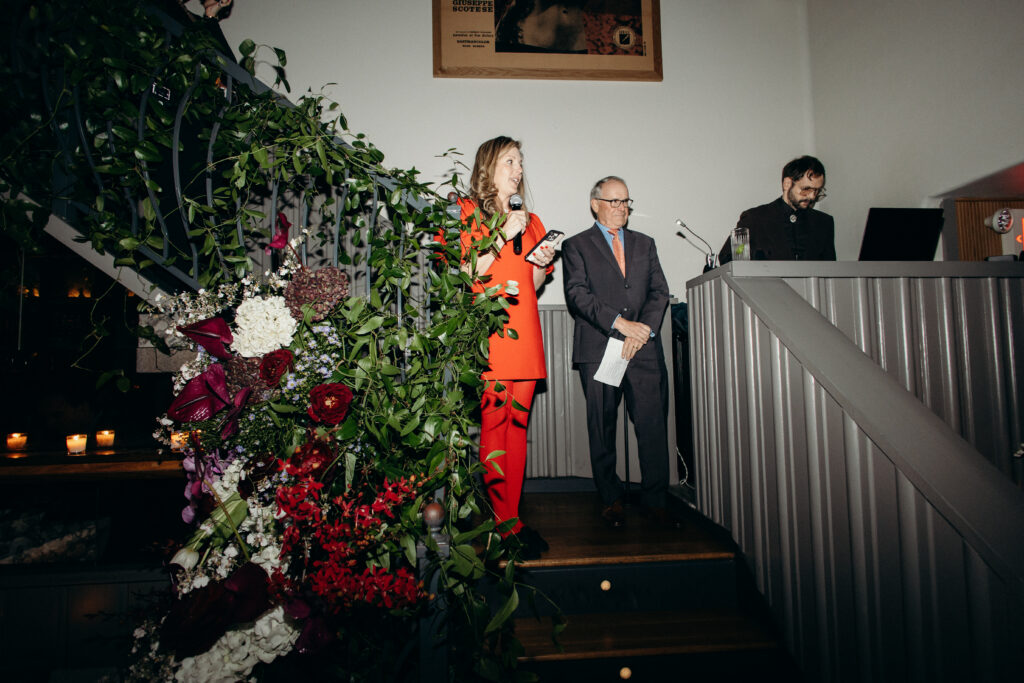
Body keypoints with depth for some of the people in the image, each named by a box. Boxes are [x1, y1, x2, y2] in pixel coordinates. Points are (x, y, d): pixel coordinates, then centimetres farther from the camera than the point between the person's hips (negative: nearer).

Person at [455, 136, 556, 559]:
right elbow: (464, 274, -7)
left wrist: (543, 264, 6)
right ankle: (505, 525, -1)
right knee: (494, 425, -8)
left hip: (525, 333, 6)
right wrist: (504, 236, -9)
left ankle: (511, 517, 11)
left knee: (518, 425, 4)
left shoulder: (530, 220, 23)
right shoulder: (466, 212, 6)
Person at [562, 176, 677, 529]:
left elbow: (659, 291, 11)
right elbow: (578, 294, -5)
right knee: (602, 430, 3)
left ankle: (655, 500, 11)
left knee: (653, 426, -1)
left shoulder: (645, 244, 21)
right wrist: (619, 323, -15)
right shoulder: (576, 246, 9)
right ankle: (611, 499, 17)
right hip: (598, 350, -2)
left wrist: (643, 329, -6)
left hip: (645, 350, 3)